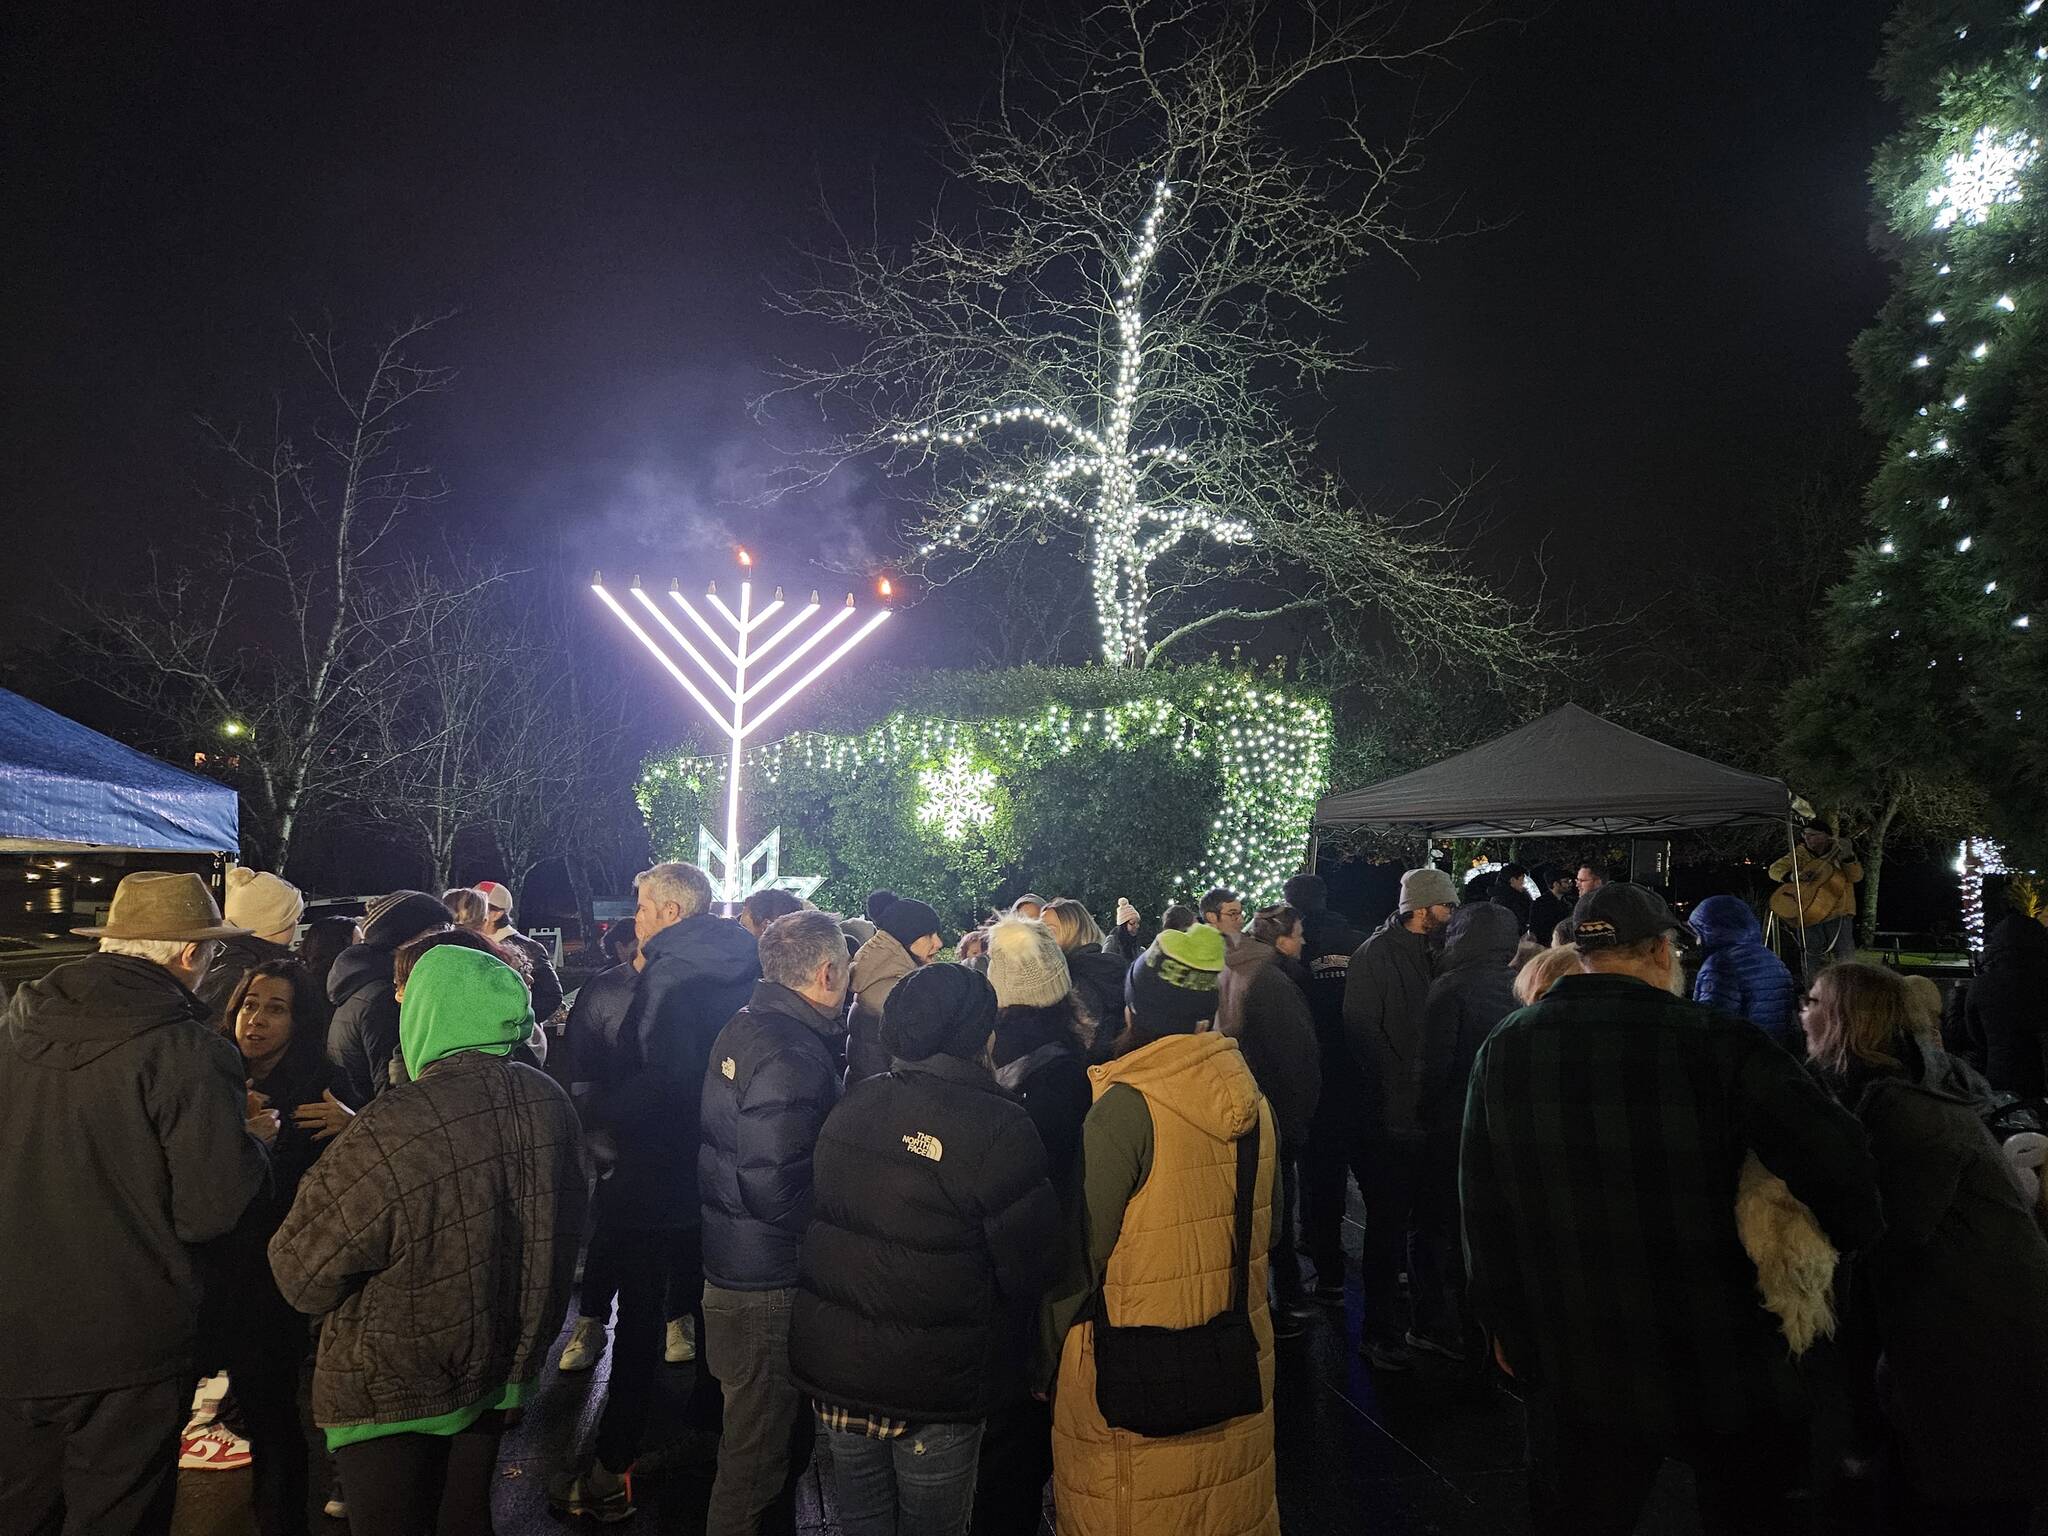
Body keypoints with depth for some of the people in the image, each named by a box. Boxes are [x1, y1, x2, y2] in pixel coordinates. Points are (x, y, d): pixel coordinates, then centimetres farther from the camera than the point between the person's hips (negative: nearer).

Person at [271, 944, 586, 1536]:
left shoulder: (390, 1132, -30)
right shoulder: (552, 1104, -9)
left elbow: (303, 1277, -19)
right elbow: (565, 1229, 5)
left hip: (393, 1394, -5)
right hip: (503, 1372, 6)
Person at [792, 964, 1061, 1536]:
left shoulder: (851, 1105, -3)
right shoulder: (999, 1127, -20)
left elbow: (820, 1224, 7)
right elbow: (1027, 1267, -15)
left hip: (832, 1364, 5)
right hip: (935, 1383, -4)